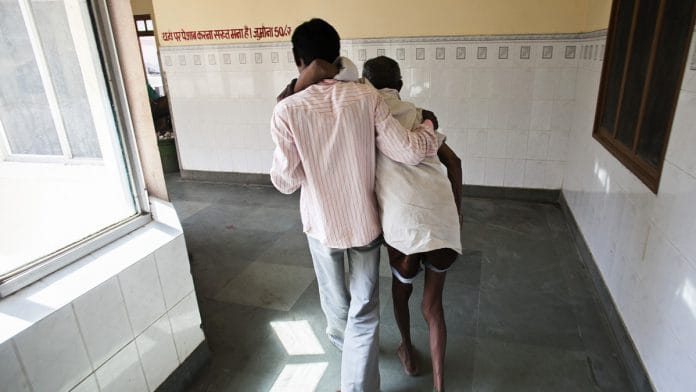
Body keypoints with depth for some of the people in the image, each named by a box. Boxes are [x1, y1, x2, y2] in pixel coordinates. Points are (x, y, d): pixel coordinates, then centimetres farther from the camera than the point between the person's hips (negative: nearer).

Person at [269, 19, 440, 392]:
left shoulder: (287, 111, -15)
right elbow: (409, 152, -15)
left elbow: (286, 181, -12)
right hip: (364, 221, 0)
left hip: (321, 223, 1)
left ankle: (341, 337, 57)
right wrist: (427, 128, 6)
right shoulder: (366, 97, -12)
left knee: (334, 295, 28)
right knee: (364, 310, 12)